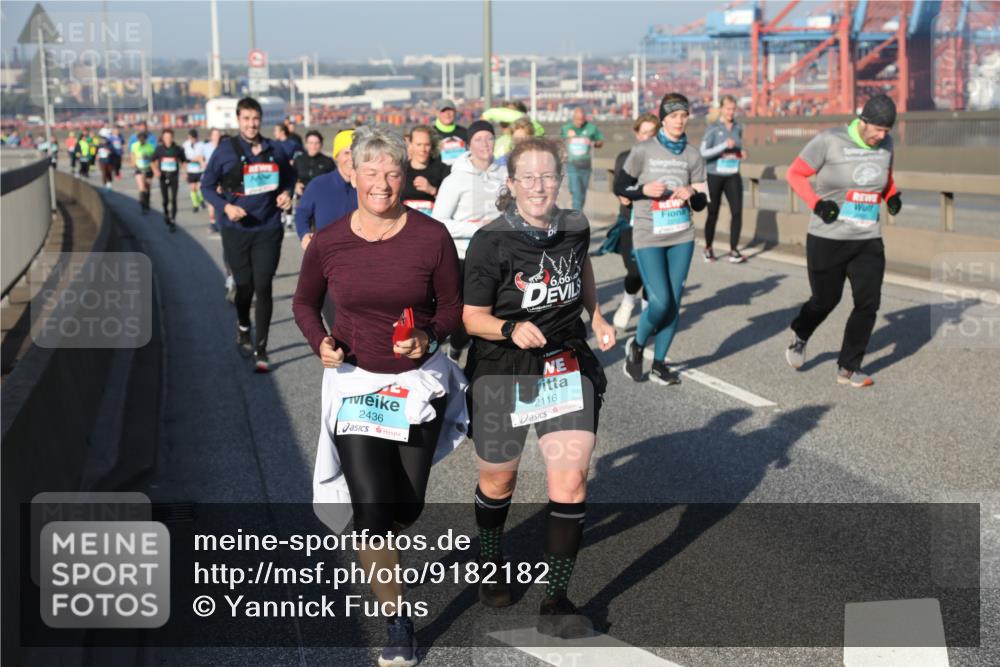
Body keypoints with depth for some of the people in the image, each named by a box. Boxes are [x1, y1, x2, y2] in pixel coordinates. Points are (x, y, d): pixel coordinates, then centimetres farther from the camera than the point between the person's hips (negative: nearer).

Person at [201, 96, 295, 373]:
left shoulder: (275, 150, 3)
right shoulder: (226, 150, -4)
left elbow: (289, 176, 21)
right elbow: (207, 186, 2)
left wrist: (286, 192, 0)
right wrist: (226, 207, -15)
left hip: (268, 230, 1)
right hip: (236, 230, 0)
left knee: (263, 288, -6)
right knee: (244, 286, 7)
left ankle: (261, 350, 1)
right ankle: (243, 330, 39)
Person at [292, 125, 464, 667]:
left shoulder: (431, 237, -11)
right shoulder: (327, 244, -8)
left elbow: (452, 307, 0)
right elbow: (304, 303, 9)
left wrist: (429, 337, -20)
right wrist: (321, 343, -10)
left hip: (419, 380, 1)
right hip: (354, 380, -1)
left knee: (406, 510, 11)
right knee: (372, 506, -11)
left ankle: (369, 543, 50)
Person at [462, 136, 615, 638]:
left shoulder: (575, 227, -2)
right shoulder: (491, 241, -16)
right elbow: (473, 317, -12)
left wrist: (596, 316, 11)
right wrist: (512, 328, -31)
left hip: (568, 366, 3)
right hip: (502, 374, -3)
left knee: (571, 479, -9)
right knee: (498, 481, 15)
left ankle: (556, 601, 4)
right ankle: (490, 560, 46)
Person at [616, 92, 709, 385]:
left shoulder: (692, 155, 4)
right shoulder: (642, 151, -5)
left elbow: (701, 203, 8)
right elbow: (619, 187, 1)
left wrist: (691, 193, -15)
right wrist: (644, 189, -17)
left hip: (682, 237, 4)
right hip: (649, 237, -4)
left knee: (674, 303, 4)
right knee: (660, 301, -12)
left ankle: (659, 364, 18)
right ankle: (636, 345, 17)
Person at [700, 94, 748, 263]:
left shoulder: (738, 128, 8)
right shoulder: (712, 129, -7)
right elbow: (704, 152, -17)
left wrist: (742, 153, 3)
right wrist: (725, 146, -27)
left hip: (733, 176, 3)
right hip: (714, 176, -3)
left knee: (737, 211, -11)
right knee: (713, 213, 6)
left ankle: (733, 251, -4)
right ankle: (708, 249, 25)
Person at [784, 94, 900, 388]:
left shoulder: (885, 143, 4)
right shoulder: (829, 141, -13)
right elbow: (795, 173, -5)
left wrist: (892, 196, 3)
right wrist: (817, 203, -19)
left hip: (868, 241, 4)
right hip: (827, 239, -4)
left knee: (868, 303, -3)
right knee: (826, 300, 7)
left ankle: (848, 368, 11)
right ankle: (800, 336, 40)